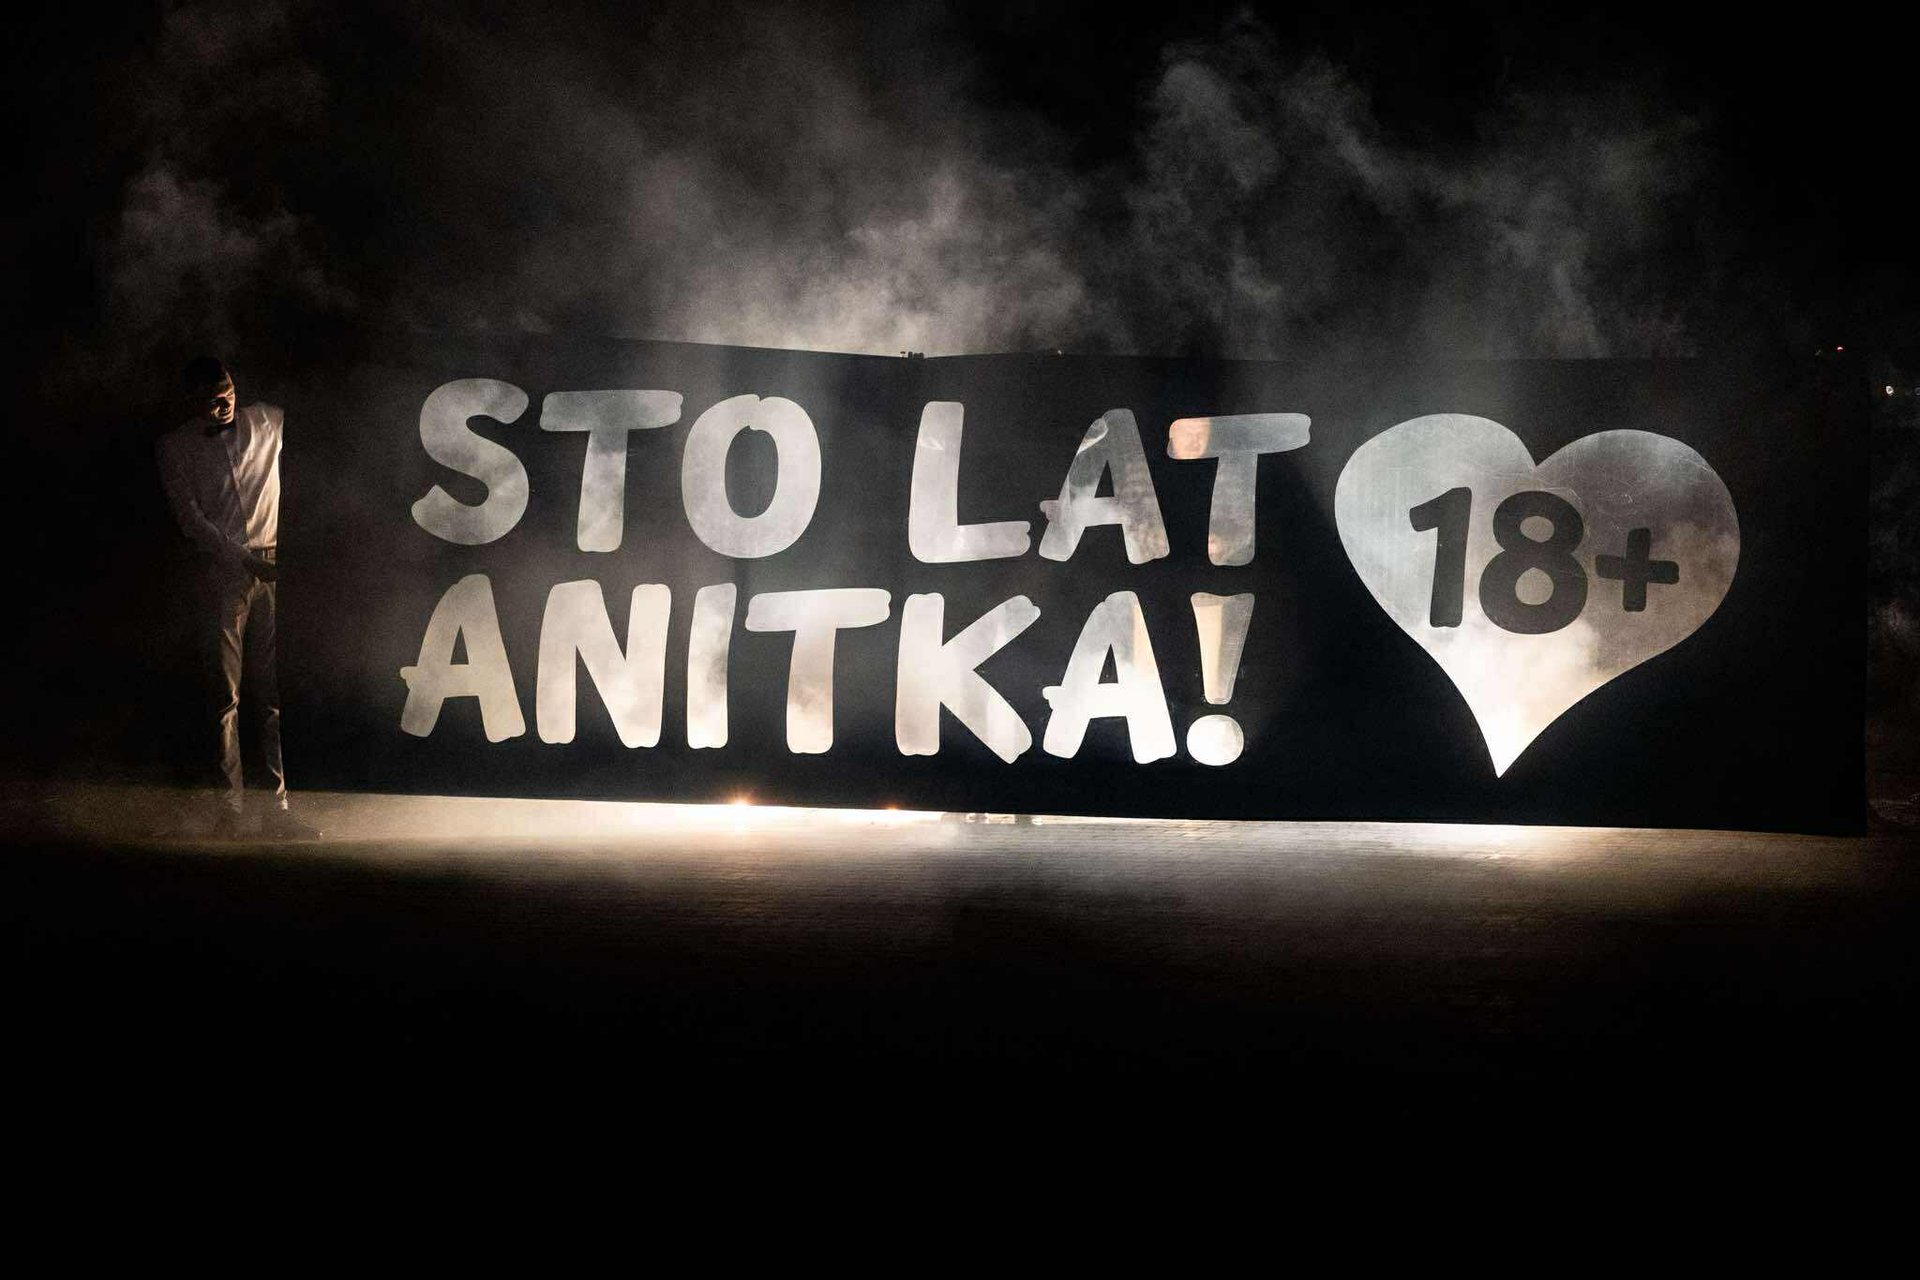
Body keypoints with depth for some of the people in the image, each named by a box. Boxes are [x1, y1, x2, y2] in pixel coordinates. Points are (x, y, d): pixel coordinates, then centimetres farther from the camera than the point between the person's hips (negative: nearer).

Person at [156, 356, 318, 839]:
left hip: (273, 569, 1)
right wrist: (246, 560, -13)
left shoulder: (266, 422, 9)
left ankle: (279, 805, -3)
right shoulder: (174, 447, 4)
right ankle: (231, 805, 1)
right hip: (221, 573, -1)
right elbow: (192, 519, -4)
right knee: (225, 695, -3)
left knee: (276, 692, -2)